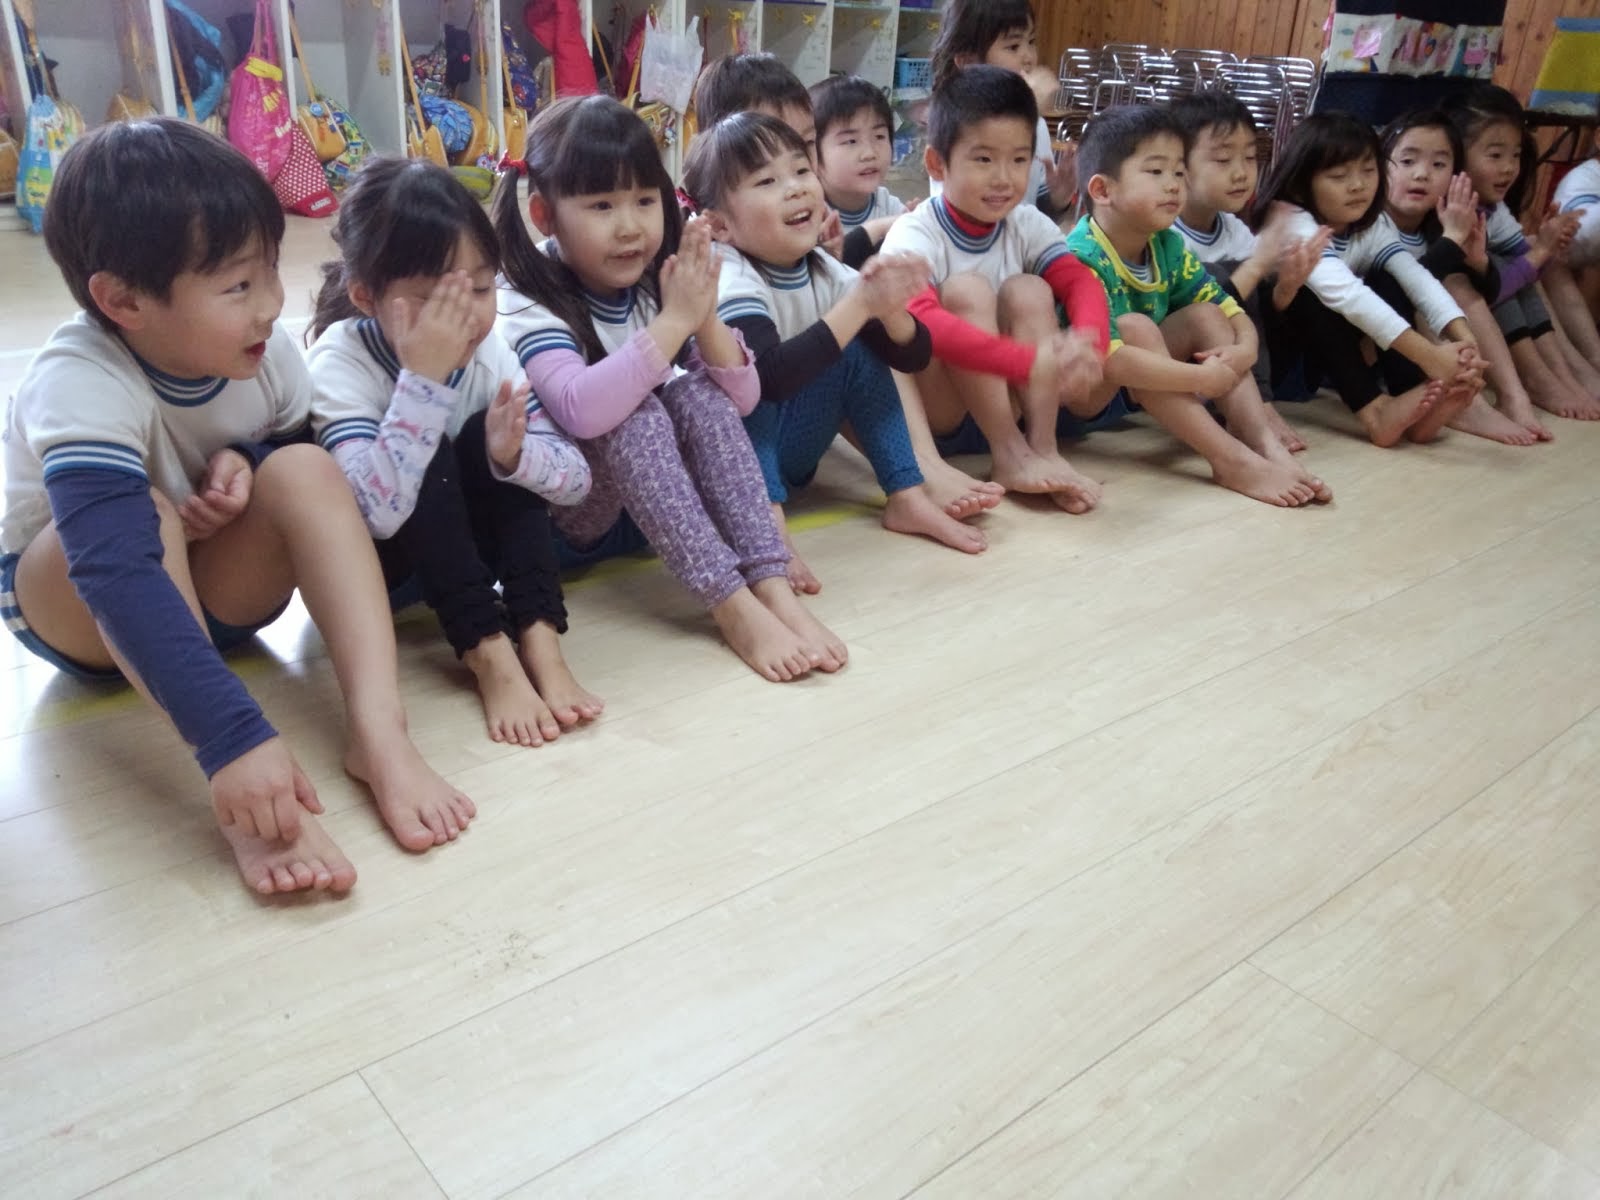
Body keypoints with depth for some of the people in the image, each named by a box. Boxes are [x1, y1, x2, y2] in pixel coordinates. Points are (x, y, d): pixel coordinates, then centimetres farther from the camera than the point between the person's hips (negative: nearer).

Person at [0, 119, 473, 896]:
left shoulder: (265, 350, -16)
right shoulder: (81, 387, -33)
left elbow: (294, 443, 4)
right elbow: (116, 572, -46)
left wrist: (242, 460, -22)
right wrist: (234, 739, -57)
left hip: (213, 586, 4)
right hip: (69, 600, -3)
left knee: (303, 470, -25)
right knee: (146, 512, -36)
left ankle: (378, 734, -35)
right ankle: (242, 805, -41)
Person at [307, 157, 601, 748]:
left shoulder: (488, 350, -14)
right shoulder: (340, 364, -25)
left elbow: (576, 477, -14)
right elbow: (380, 510, -40)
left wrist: (512, 454, -35)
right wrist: (424, 378, -43)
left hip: (455, 544, 4)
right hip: (359, 559, -4)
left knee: (493, 439, -23)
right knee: (430, 457, -30)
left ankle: (539, 642, -28)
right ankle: (490, 656, -32)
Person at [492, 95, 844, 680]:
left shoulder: (656, 283, -6)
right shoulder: (527, 301, -20)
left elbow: (740, 400, -8)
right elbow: (582, 410, -39)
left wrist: (705, 316, -24)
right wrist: (675, 321, -36)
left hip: (654, 490, 5)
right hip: (554, 507, -4)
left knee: (698, 396, -23)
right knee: (634, 413, -31)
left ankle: (772, 587, -30)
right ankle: (732, 605, -35)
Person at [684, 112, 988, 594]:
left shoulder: (825, 272, -4)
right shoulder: (731, 281, -23)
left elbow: (911, 356, -4)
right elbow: (770, 377, -40)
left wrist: (889, 310, -25)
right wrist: (859, 305, -37)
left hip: (783, 450, 7)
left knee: (861, 349, -5)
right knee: (749, 386, -31)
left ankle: (908, 498, -4)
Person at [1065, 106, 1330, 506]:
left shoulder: (1167, 246, -1)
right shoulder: (1082, 258, -25)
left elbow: (1229, 308, 2)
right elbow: (1107, 359, -37)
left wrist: (1244, 349, -21)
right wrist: (1202, 378, -31)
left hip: (1138, 393, 8)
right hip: (1076, 396, -7)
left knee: (1205, 315, -6)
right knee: (1135, 326, -30)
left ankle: (1266, 443, -17)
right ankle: (1232, 460, -31)